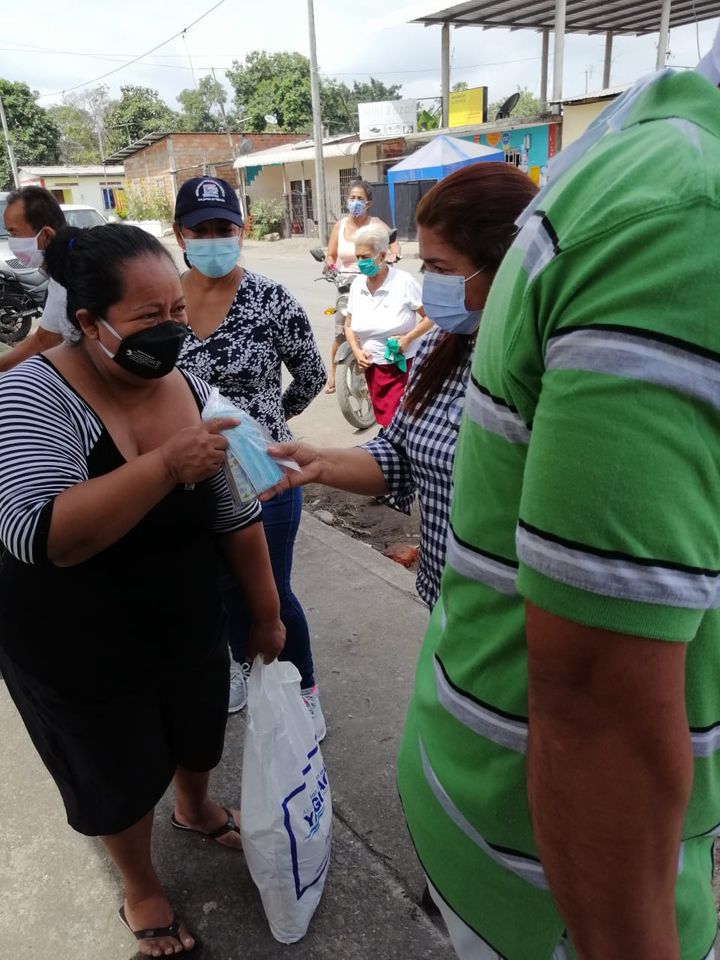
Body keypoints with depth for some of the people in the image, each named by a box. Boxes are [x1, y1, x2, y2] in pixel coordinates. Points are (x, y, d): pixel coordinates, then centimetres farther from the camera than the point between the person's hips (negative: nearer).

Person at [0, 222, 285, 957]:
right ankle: (140, 887, 49)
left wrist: (265, 614, 1)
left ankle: (195, 807, 62)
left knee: (200, 737, 28)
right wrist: (166, 465, -44)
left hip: (188, 625, 5)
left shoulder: (193, 393, -11)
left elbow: (237, 519, -4)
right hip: (78, 653, -4)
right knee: (120, 782, 19)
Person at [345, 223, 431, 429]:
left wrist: (408, 338, -19)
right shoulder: (357, 284, 2)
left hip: (403, 367, -5)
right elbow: (349, 325, 13)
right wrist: (357, 352, -2)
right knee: (383, 420, 14)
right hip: (372, 366, 5)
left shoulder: (403, 282, -13)